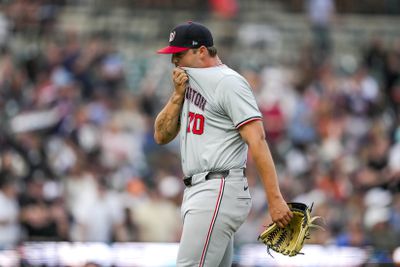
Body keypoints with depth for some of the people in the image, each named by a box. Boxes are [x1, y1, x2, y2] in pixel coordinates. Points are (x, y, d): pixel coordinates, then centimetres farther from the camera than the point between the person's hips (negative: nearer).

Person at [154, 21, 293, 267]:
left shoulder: (229, 82, -10)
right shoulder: (189, 83, 18)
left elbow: (257, 140, -17)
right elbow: (162, 136, 17)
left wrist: (275, 199, -25)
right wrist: (178, 95, 2)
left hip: (220, 191, -9)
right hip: (197, 191, 9)